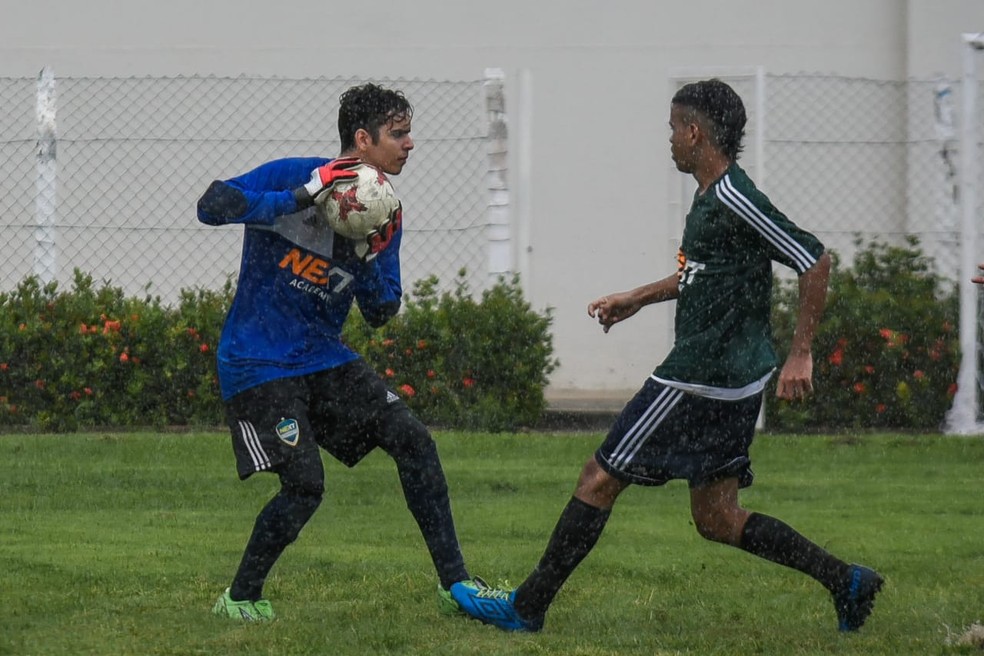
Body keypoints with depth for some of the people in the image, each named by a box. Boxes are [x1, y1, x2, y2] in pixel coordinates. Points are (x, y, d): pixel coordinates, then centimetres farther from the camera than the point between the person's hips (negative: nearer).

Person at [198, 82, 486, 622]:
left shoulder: (381, 213, 5)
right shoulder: (291, 177, -12)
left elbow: (380, 314, 7)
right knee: (305, 484, -17)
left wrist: (374, 255, -13)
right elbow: (211, 206, -25)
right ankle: (239, 598, 3)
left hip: (323, 356, 7)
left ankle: (454, 583, 1)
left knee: (413, 440, -5)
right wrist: (300, 198, -29)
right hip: (258, 363, -7)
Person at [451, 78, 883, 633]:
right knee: (716, 518, 12)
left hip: (703, 376, -10)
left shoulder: (733, 200, -17)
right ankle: (845, 580, 9)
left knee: (600, 480, -2)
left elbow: (815, 262, -19)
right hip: (733, 378, 10)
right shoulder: (712, 196, 13)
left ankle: (527, 607, 5)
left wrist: (801, 354, -19)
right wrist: (639, 298, 33)